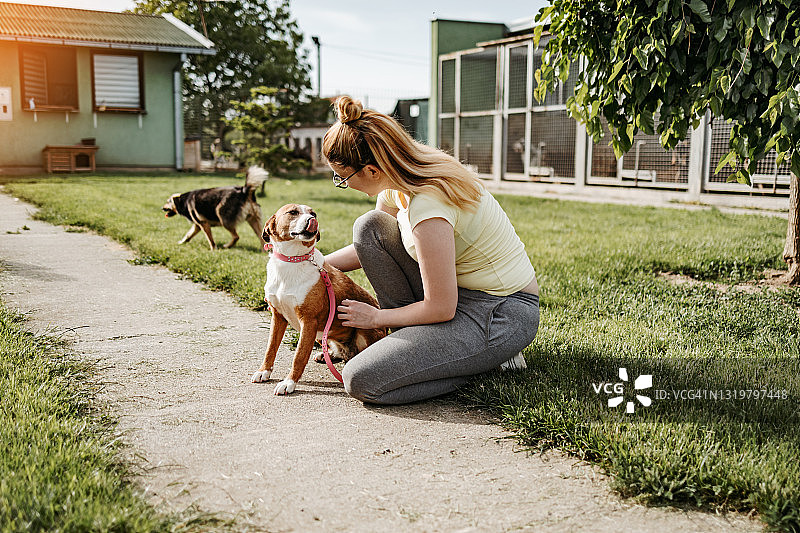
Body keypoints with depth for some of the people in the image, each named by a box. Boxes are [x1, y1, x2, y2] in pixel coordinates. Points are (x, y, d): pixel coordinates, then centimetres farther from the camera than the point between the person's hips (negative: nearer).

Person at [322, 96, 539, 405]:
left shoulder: (427, 206, -29)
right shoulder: (395, 185, 0)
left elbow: (441, 309, -23)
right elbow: (369, 246, 20)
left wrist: (376, 317, -7)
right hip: (458, 292, 9)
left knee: (361, 380, -18)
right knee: (368, 226, 0)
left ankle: (488, 359, -2)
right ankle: (415, 338, 7)